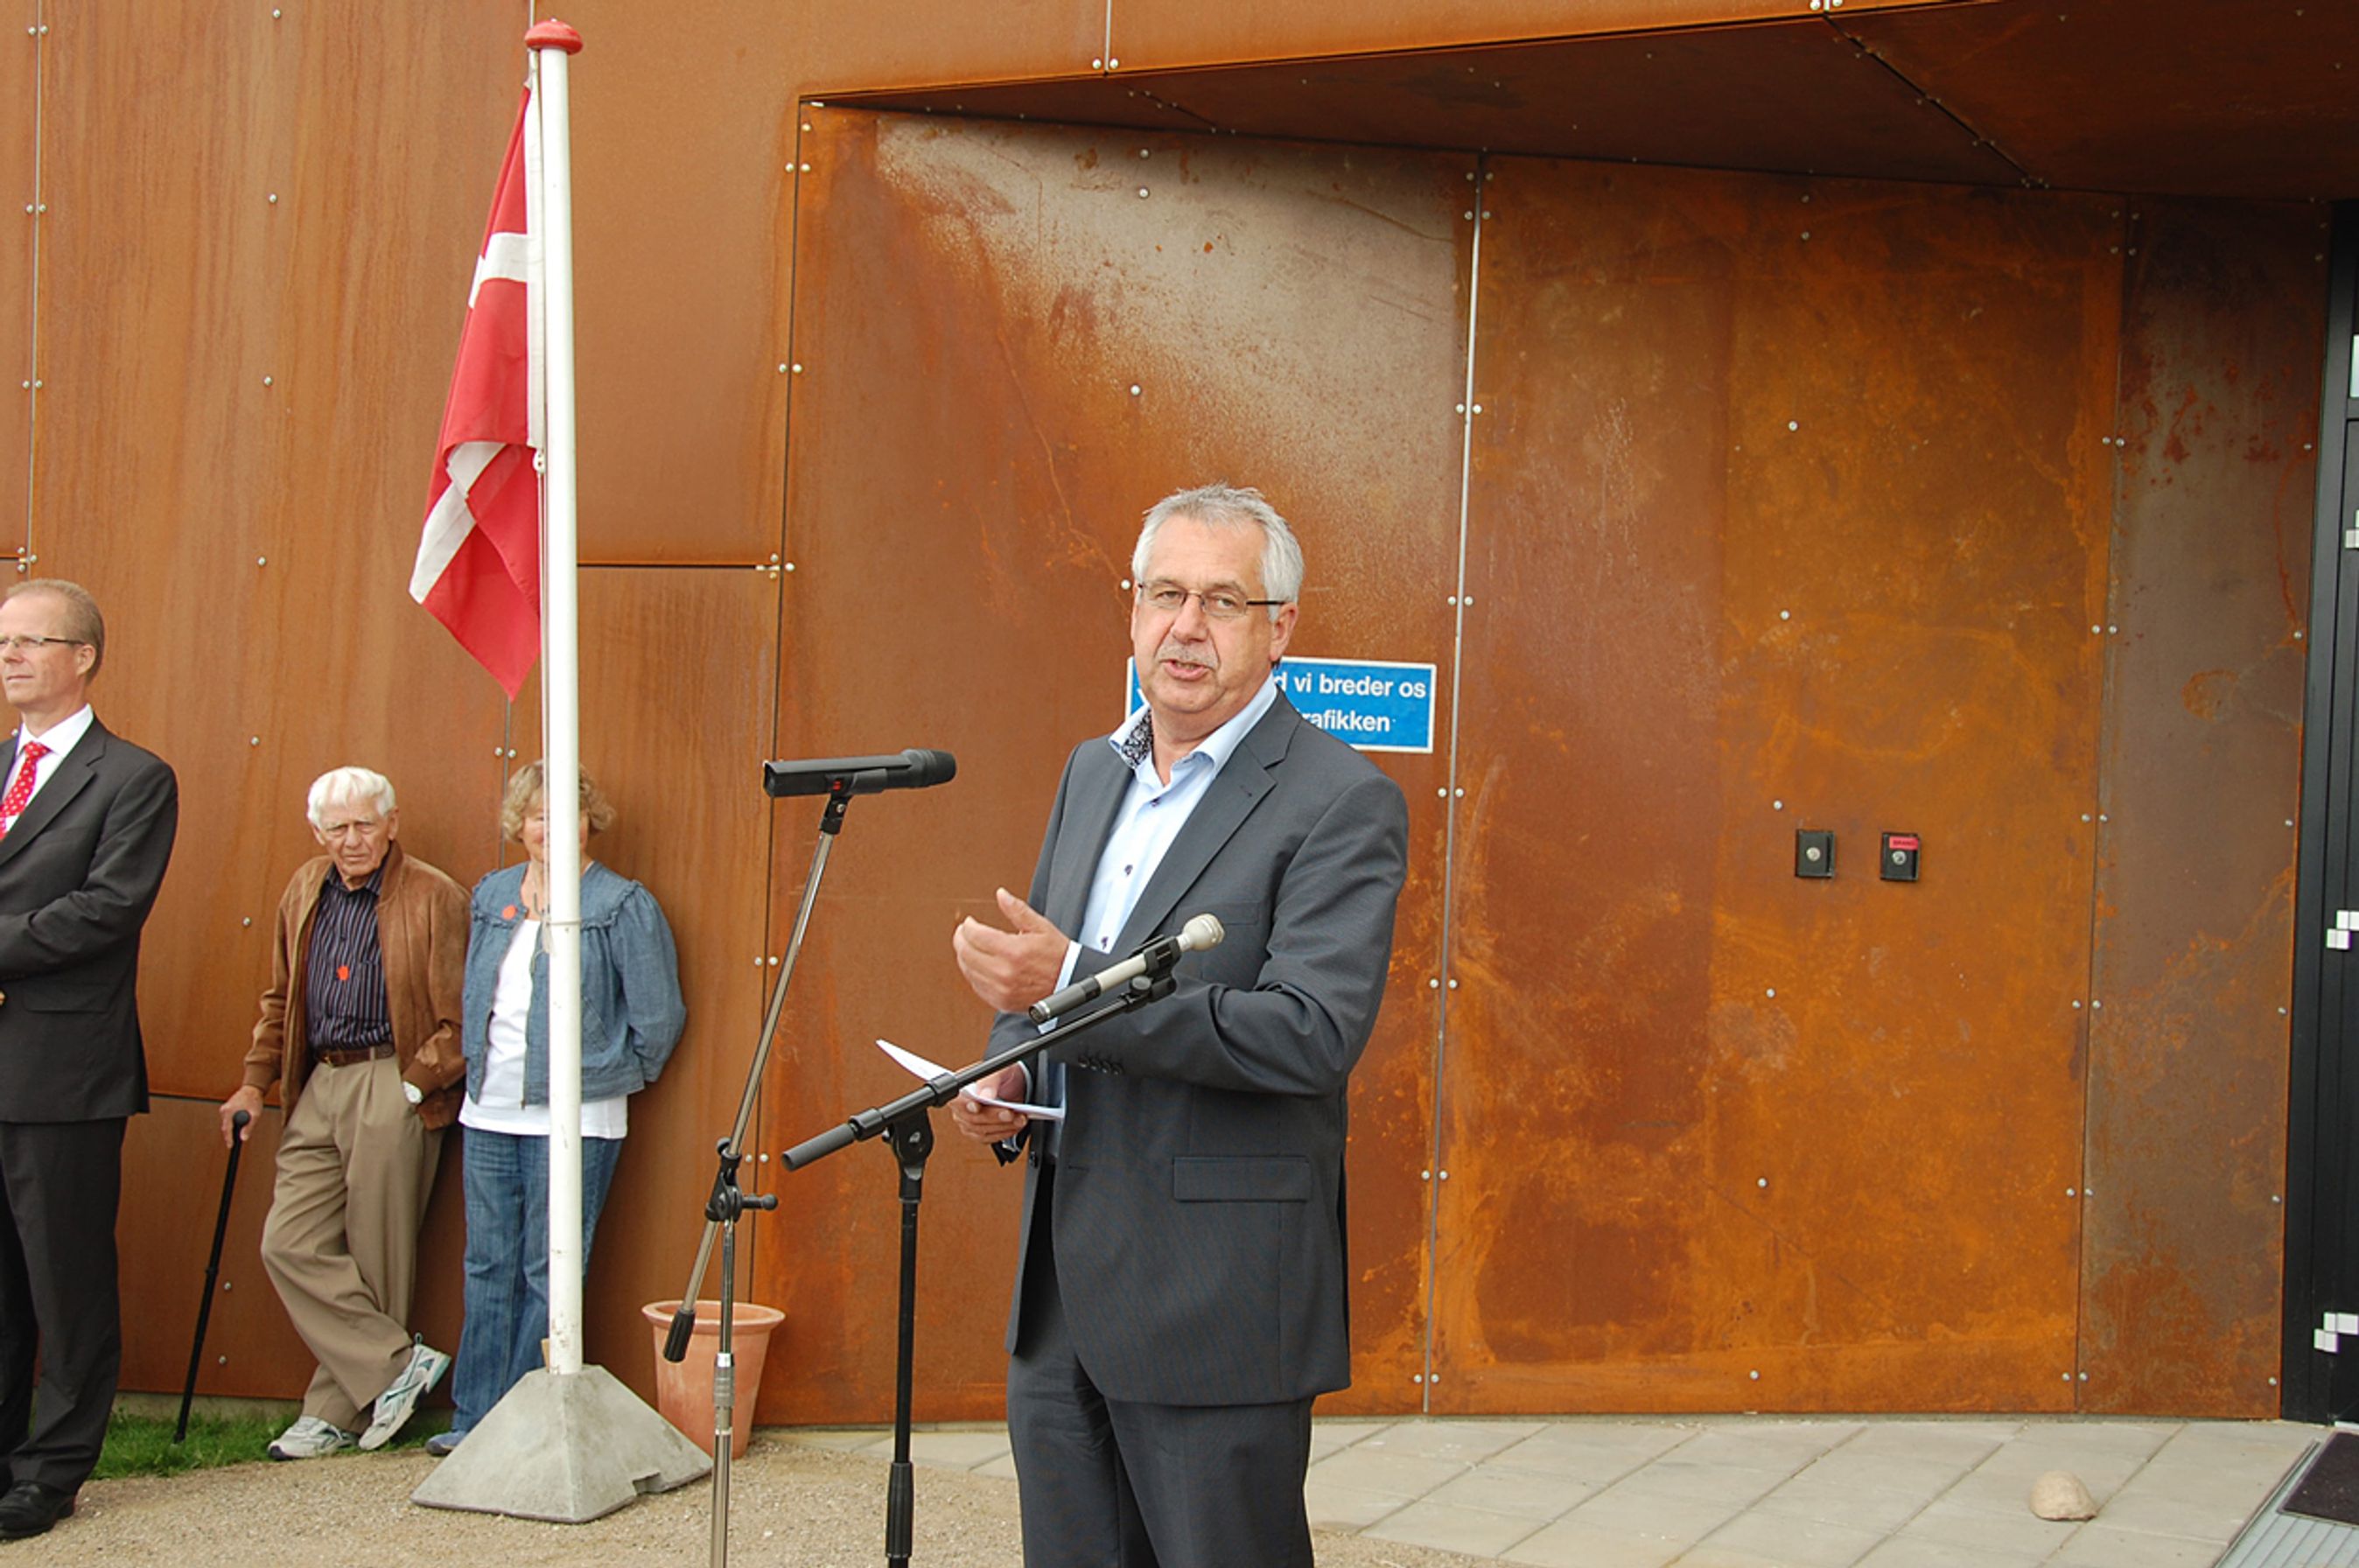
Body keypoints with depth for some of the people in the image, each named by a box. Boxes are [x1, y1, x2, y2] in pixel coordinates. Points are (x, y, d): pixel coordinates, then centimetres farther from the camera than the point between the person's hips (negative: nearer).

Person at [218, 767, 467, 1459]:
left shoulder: (435, 900, -7)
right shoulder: (304, 894, 13)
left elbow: (460, 1021, -8)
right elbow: (280, 999, 23)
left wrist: (410, 1088, -13)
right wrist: (255, 1082, 17)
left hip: (392, 1089, -7)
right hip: (318, 1087, 7)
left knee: (374, 1259, 0)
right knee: (290, 1246, 0)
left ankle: (339, 1409, 12)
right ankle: (398, 1364, 6)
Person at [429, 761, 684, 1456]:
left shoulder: (622, 905, -7)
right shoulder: (492, 896, 11)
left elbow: (659, 1015, -5)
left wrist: (615, 1078, 3)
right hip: (489, 1112, 6)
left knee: (549, 1276, -2)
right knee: (488, 1269, 10)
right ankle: (476, 1418, 17)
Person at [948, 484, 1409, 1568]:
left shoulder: (1342, 802, -11)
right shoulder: (1092, 773, 13)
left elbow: (1317, 1031, -23)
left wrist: (1073, 988, -24)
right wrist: (1006, 1077, 3)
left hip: (1217, 1309, -7)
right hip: (1059, 1289, 7)